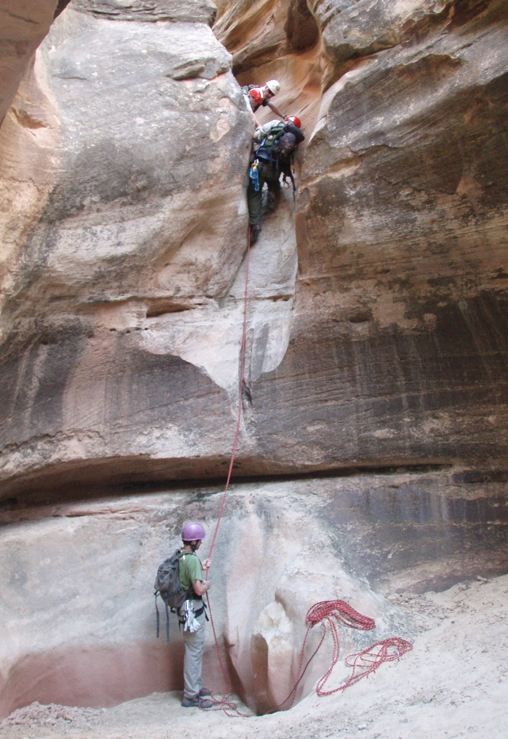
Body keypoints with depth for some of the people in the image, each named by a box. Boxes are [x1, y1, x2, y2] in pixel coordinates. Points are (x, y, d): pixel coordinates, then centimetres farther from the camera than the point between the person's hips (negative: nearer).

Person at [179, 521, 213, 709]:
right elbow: (198, 589, -28)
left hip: (187, 608, 10)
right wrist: (206, 584, -8)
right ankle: (191, 695, 8)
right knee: (194, 651, -1)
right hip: (193, 609, -10)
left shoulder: (180, 557, 6)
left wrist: (200, 568, 19)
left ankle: (196, 686, 34)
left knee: (196, 650, 21)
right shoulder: (192, 559, -24)